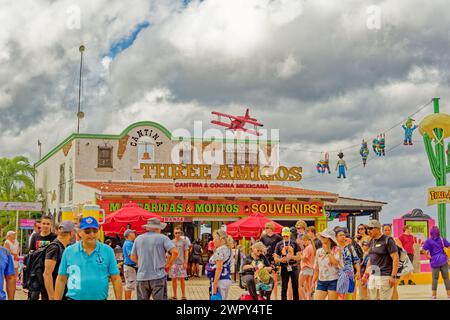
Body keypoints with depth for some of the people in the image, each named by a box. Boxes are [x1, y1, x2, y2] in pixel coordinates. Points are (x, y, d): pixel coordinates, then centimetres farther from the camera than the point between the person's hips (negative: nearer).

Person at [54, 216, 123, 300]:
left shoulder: (108, 251, 1)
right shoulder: (69, 251, 2)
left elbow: (116, 279, 1)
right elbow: (61, 280, 6)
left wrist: (118, 299, -4)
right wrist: (57, 299, 1)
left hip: (100, 298, 0)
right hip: (74, 297, 0)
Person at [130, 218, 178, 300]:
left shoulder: (138, 239, 10)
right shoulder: (162, 238, -2)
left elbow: (133, 257, 16)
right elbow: (175, 252, -13)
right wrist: (169, 265, 0)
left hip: (142, 277, 4)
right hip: (158, 276, -4)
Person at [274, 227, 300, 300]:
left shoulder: (294, 244, 3)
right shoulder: (279, 244, 5)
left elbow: (299, 257, -1)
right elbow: (275, 258, 4)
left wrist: (291, 257, -19)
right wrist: (280, 260, -16)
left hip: (294, 267, 0)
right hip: (284, 268, 0)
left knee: (295, 287, 7)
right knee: (284, 287, 2)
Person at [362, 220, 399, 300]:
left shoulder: (387, 240, -9)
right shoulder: (372, 242, 15)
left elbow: (395, 258, -13)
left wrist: (393, 276, -19)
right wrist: (366, 274, 20)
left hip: (384, 276, -8)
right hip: (372, 276, 8)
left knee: (384, 298, -7)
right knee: (372, 297, 9)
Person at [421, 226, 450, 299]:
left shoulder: (429, 241, -2)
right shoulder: (442, 239, 2)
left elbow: (424, 250, -14)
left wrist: (428, 256, -3)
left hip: (434, 261, 0)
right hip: (443, 260, 1)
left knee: (435, 278, 7)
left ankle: (433, 294, 9)